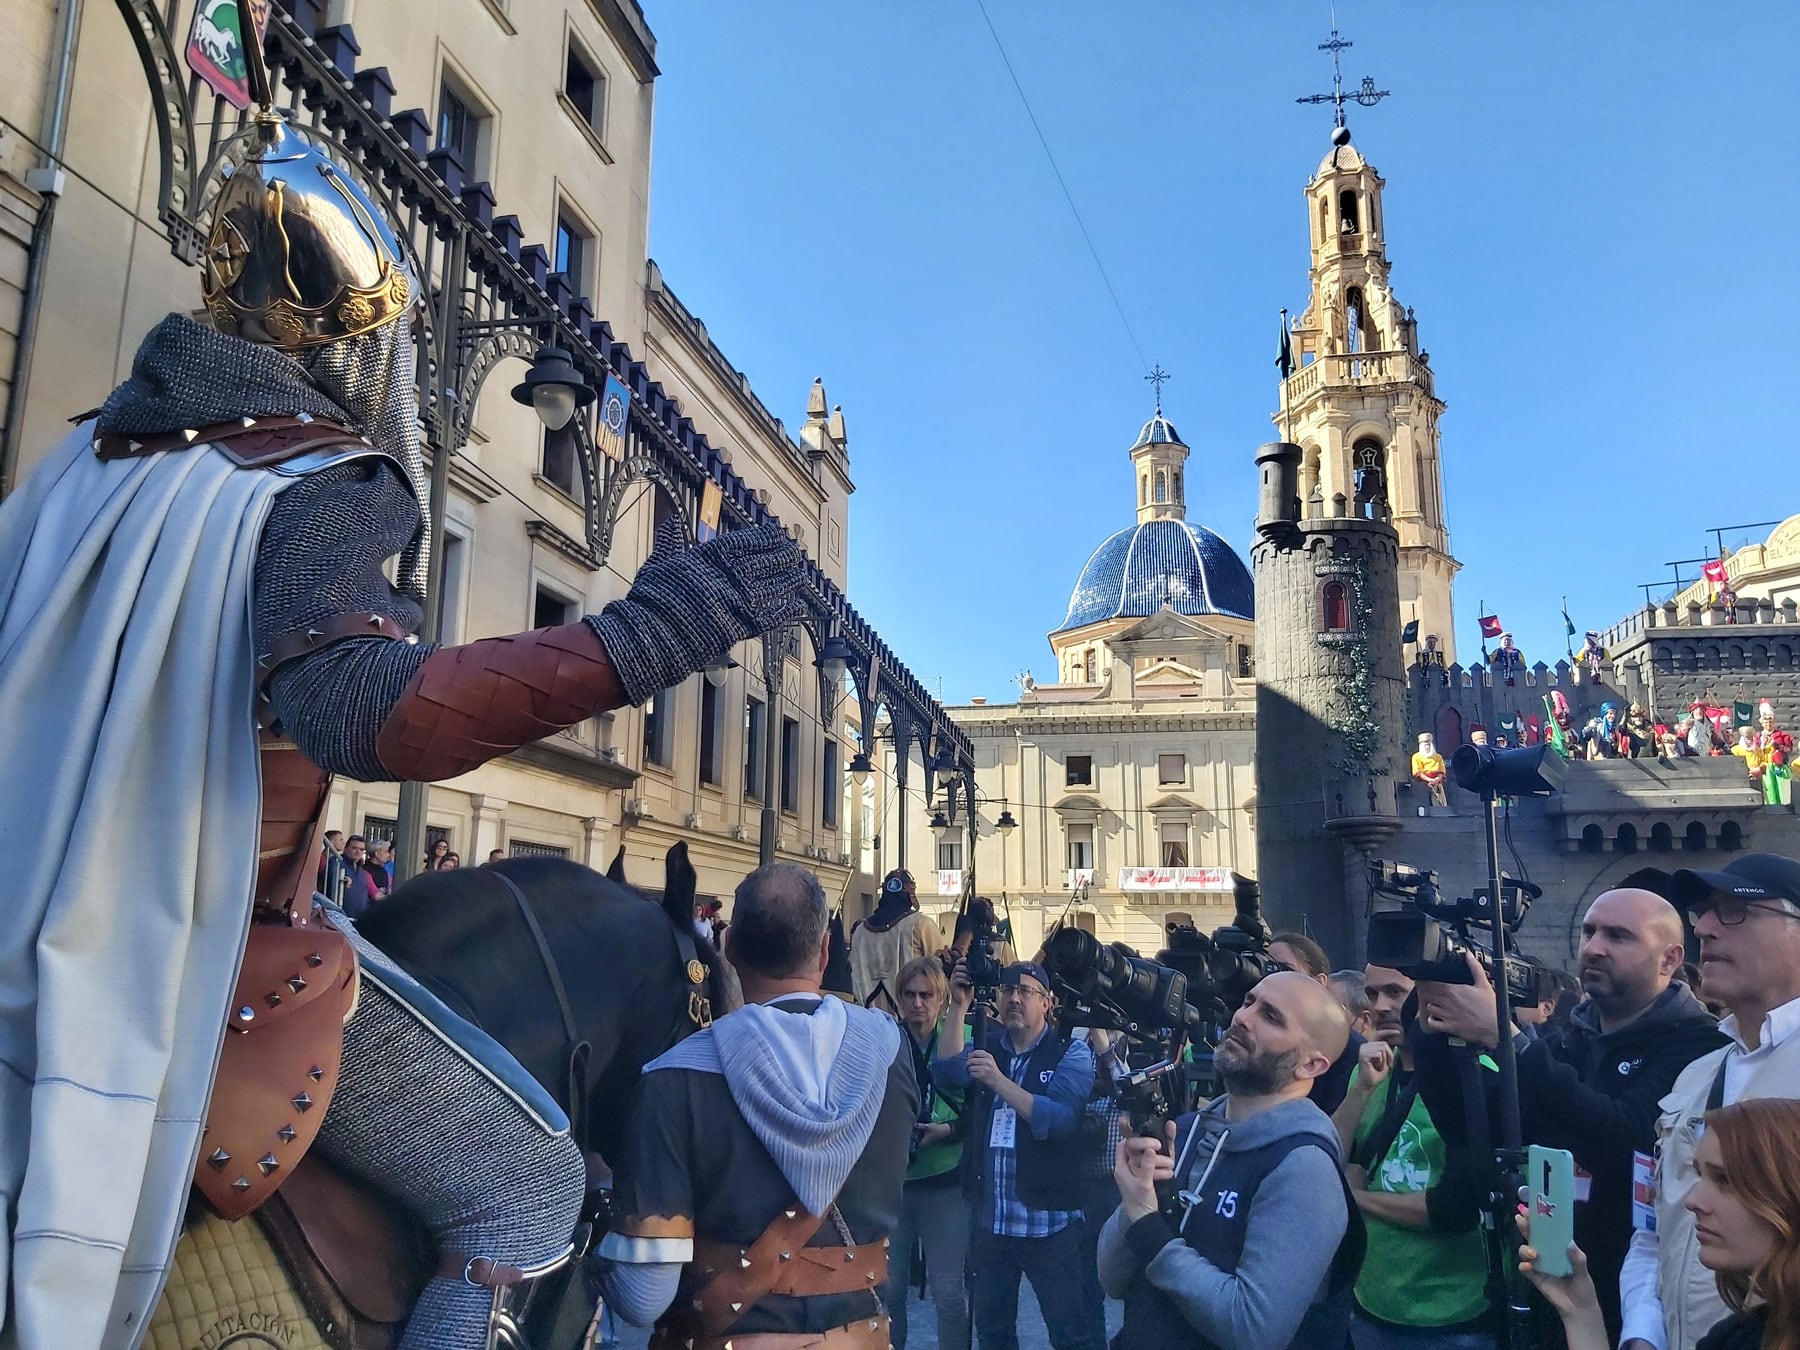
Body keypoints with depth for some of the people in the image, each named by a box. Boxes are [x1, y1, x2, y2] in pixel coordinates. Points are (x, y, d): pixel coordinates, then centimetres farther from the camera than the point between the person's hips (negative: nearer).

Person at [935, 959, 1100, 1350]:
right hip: (989, 1219, 5)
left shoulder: (1071, 1051, -6)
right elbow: (947, 1073, -11)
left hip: (1049, 1220, -5)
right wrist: (959, 1006, -18)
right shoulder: (988, 1046, 8)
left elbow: (1058, 1119, -20)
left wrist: (999, 1081, -27)